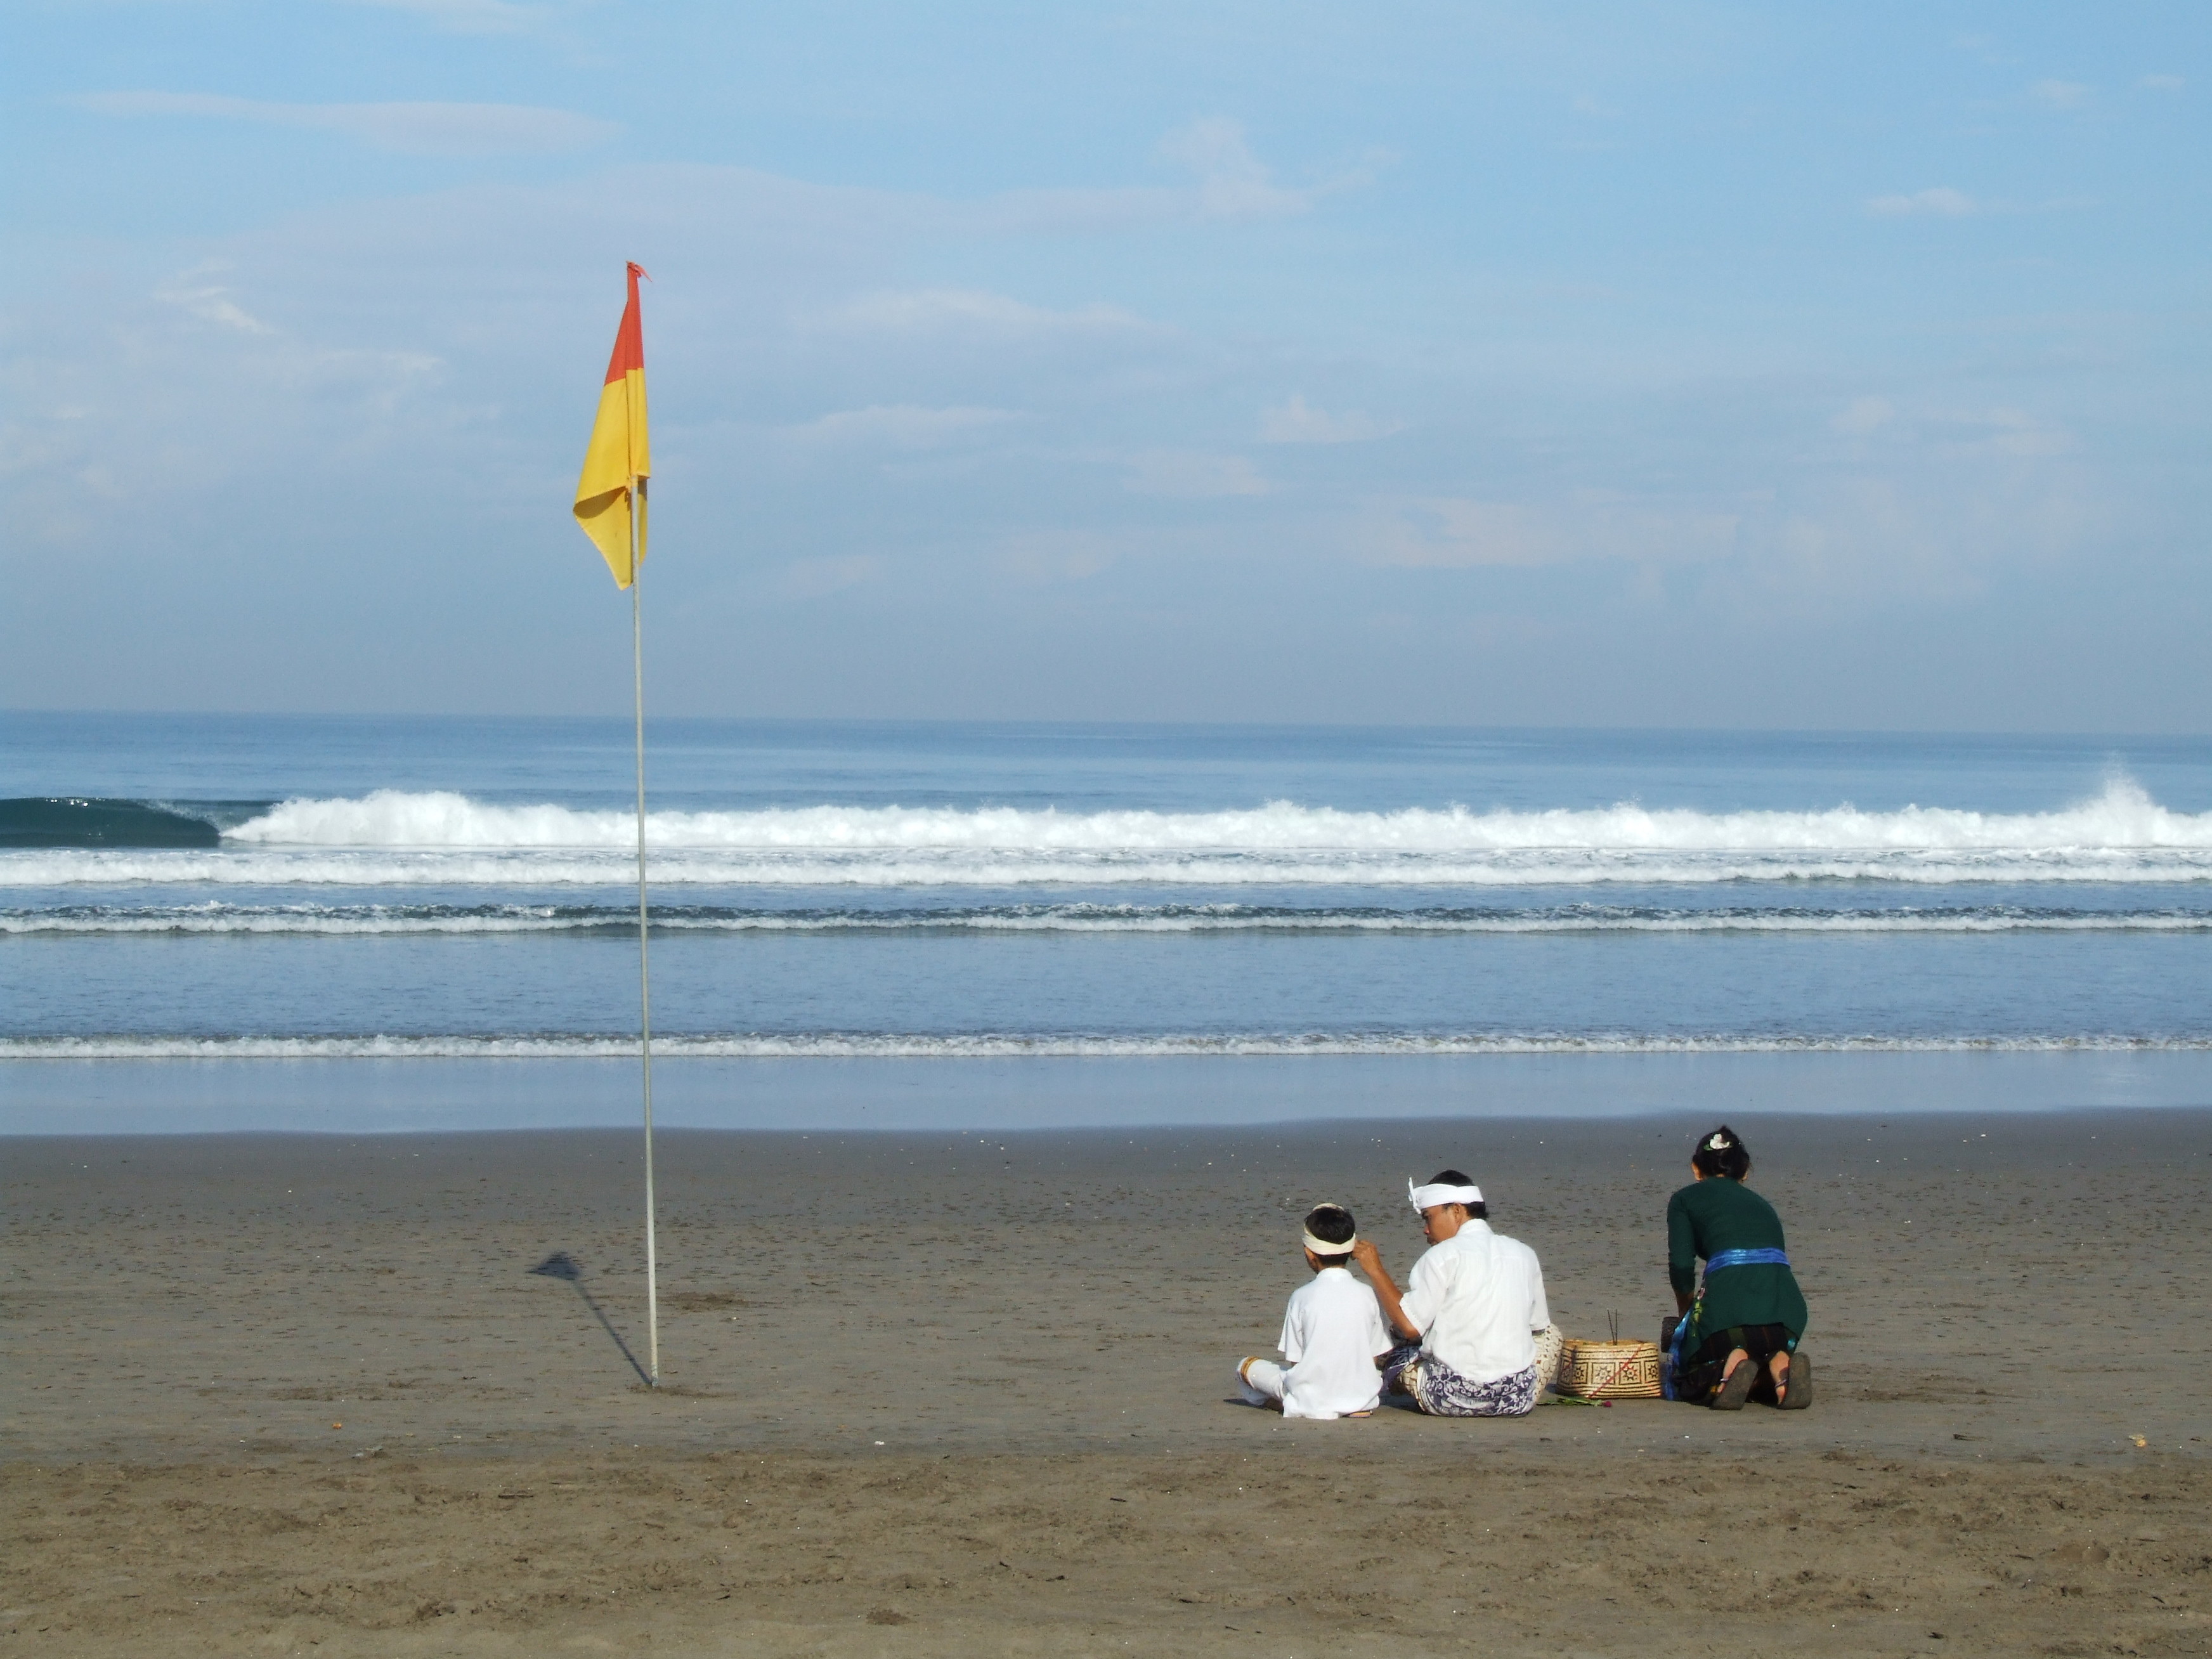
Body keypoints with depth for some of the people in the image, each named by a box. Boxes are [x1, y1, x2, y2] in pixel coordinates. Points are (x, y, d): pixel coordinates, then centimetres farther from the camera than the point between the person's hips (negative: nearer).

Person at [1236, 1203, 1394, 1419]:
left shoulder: (1302, 1297, -8)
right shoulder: (1367, 1295, -1)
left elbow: (1293, 1360, -2)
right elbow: (1377, 1356, 5)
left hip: (1312, 1401, -2)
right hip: (1362, 1399, 2)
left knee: (1246, 1367, 18)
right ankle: (1354, 1408, 19)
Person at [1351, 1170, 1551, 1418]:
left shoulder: (1443, 1256, -8)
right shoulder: (1524, 1254, 8)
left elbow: (1410, 1326, -13)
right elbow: (1539, 1326, 16)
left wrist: (1376, 1270, -5)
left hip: (1455, 1397, -2)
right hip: (1519, 1399, 2)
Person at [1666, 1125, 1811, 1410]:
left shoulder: (1685, 1199, 19)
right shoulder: (1761, 1204, 32)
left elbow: (1681, 1266, 6)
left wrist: (1685, 1316, 24)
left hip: (1728, 1293, -3)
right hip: (1786, 1299, 3)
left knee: (1685, 1383, 18)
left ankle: (1730, 1366, -15)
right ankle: (1781, 1366, -6)